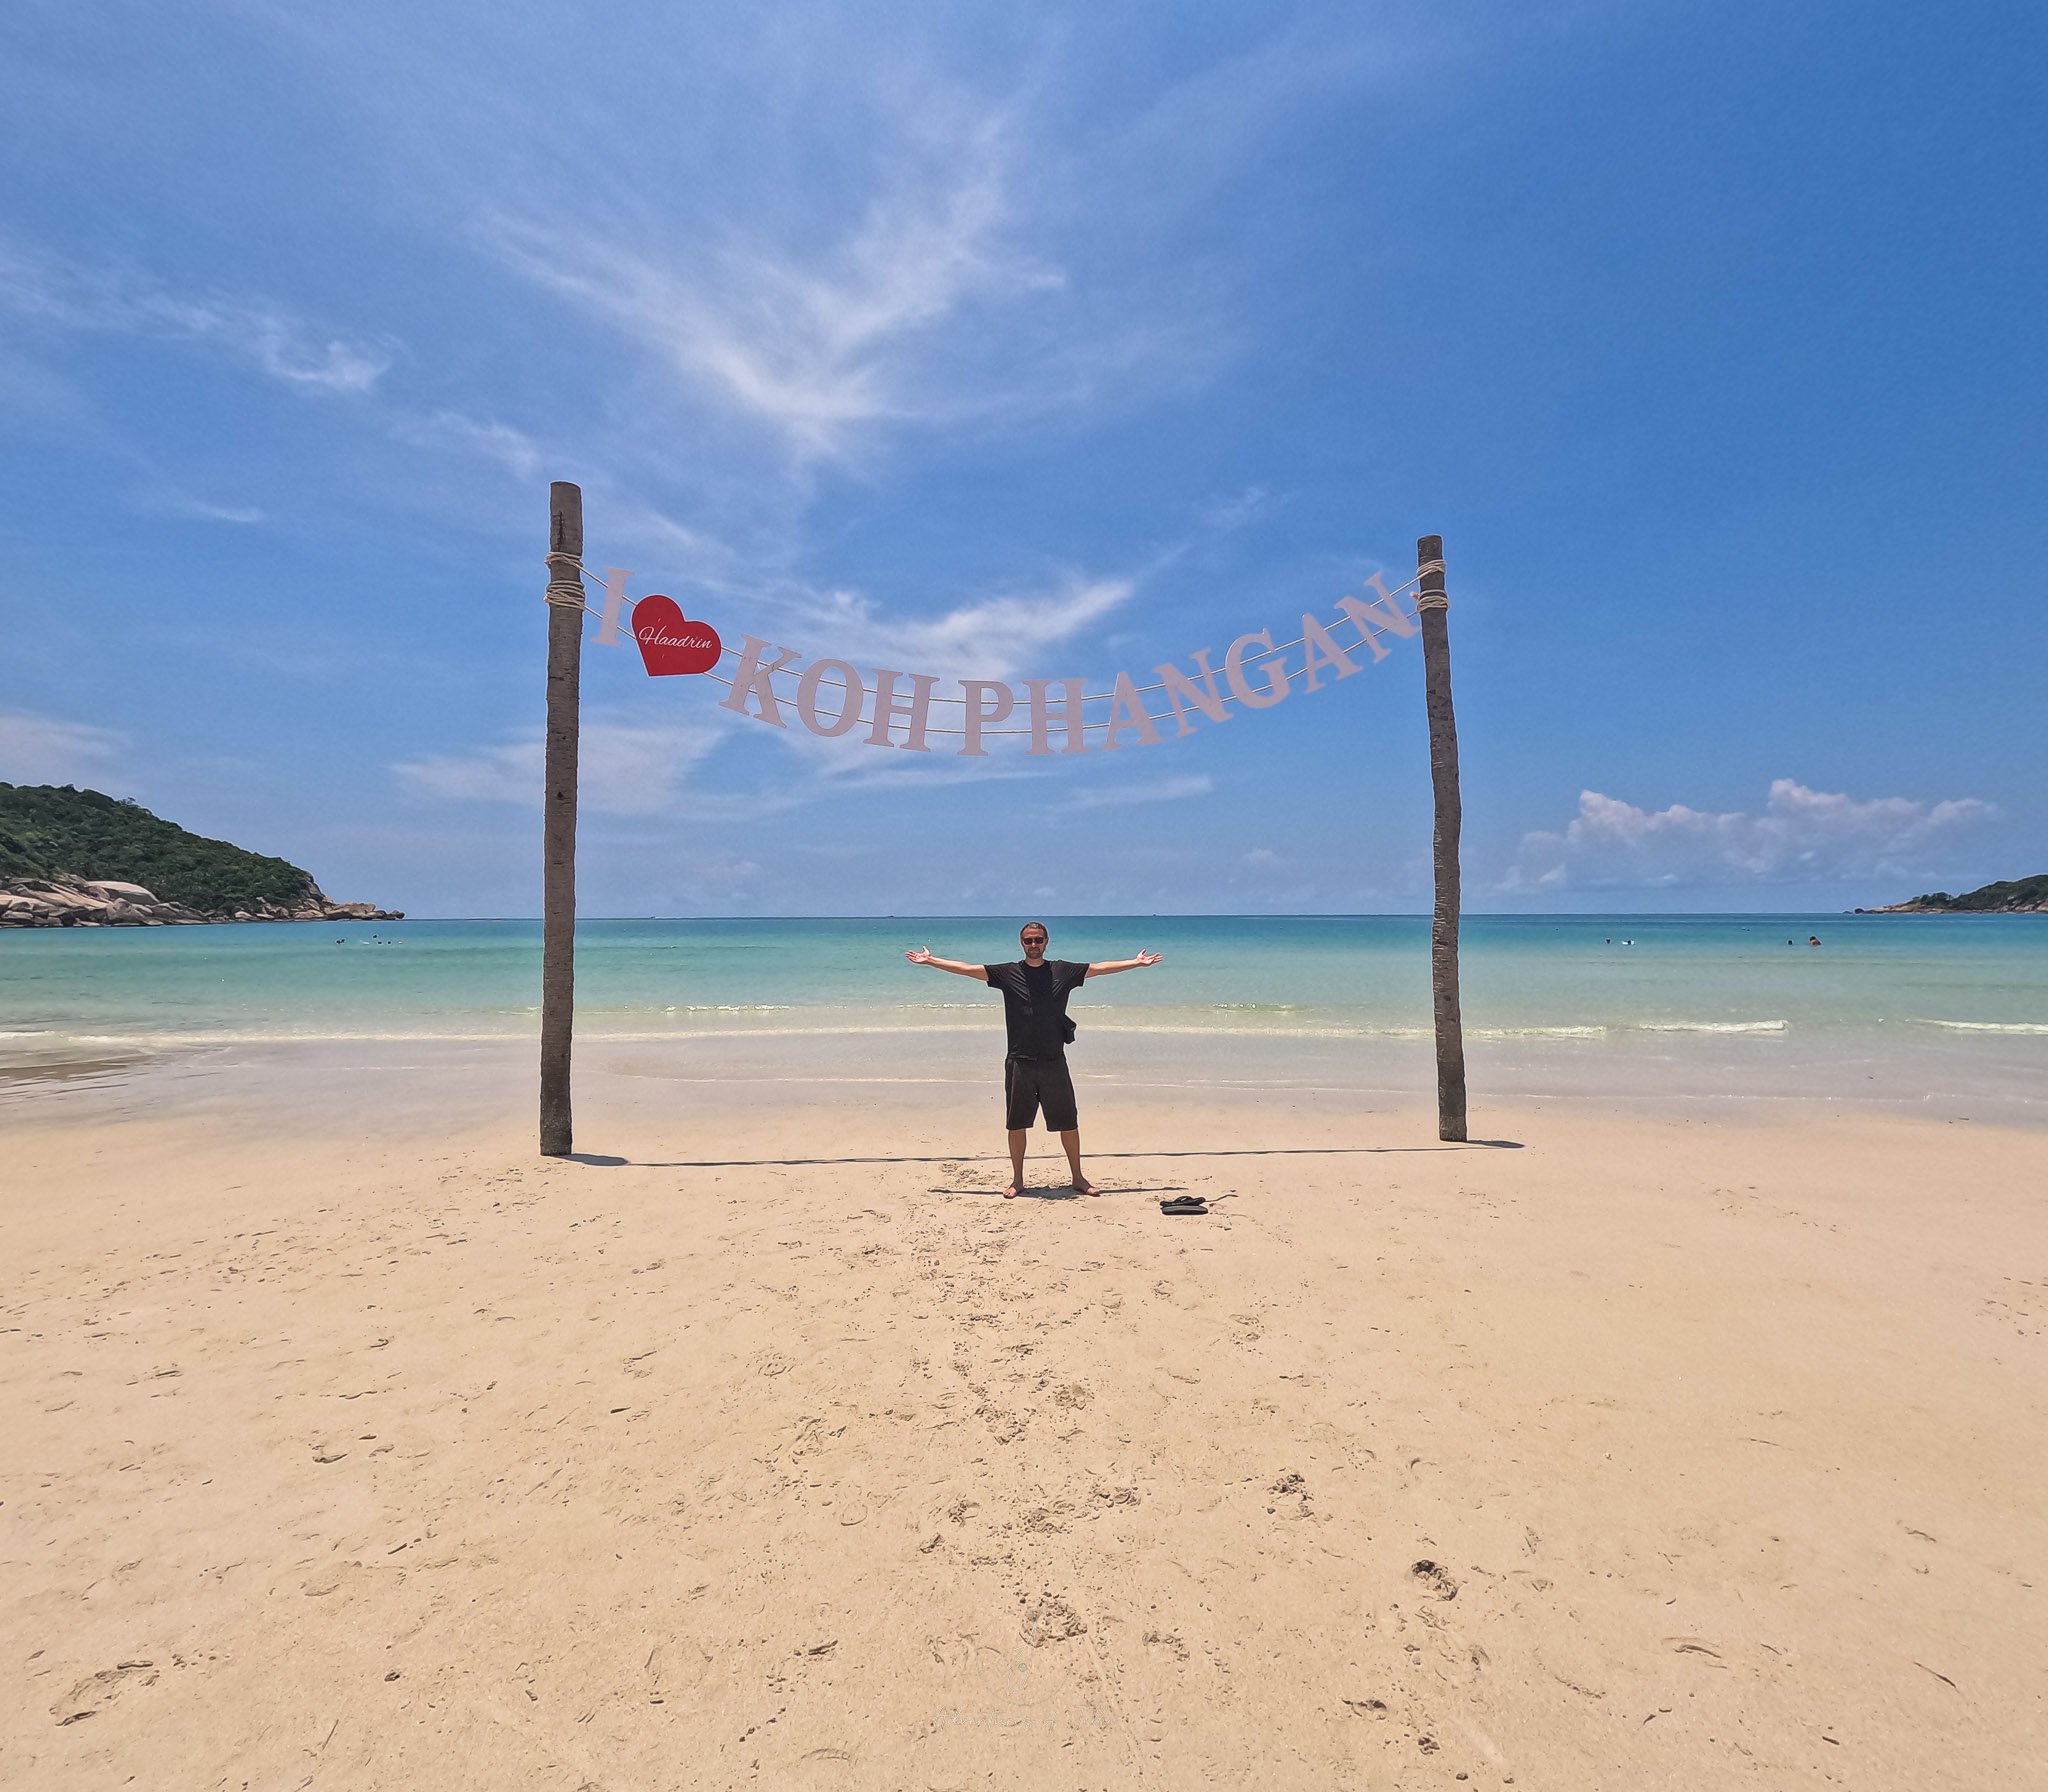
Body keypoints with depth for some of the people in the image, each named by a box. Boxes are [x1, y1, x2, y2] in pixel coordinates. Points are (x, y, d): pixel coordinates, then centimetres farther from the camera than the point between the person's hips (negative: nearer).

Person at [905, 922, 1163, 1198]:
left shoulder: (1063, 971, 4)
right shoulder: (1008, 973, 2)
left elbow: (1101, 968, 8)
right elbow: (965, 969, 1)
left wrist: (1137, 962, 7)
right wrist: (930, 961, -2)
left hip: (1054, 1062, 1)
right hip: (1019, 1062, 0)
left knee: (1068, 1123, 6)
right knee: (1017, 1124, 8)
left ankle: (1078, 1178, 20)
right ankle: (1017, 1180, 22)